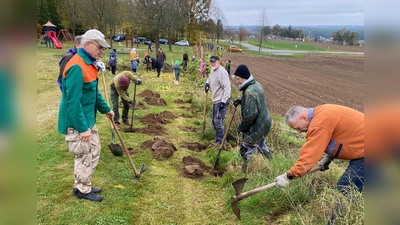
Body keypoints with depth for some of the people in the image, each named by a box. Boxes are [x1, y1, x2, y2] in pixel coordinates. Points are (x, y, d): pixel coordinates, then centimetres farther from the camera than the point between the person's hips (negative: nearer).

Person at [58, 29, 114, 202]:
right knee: (86, 155, 2)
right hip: (77, 122, -10)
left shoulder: (89, 63, 8)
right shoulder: (77, 67, -24)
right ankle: (82, 190, 21)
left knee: (93, 151, 18)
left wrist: (106, 109, 22)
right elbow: (73, 102, -27)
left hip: (87, 118, 10)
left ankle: (83, 186, 32)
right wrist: (82, 128, -25)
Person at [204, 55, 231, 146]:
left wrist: (223, 101, -27)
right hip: (215, 101, 10)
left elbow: (227, 87, -24)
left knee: (218, 121, -8)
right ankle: (218, 138, 30)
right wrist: (207, 83, 4)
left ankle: (221, 141, 6)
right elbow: (210, 78, 29)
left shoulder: (222, 72, -21)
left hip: (221, 101, -10)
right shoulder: (213, 70, 9)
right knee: (214, 121, 16)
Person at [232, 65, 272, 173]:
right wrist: (240, 100, 3)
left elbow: (250, 115, -29)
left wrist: (241, 127, -14)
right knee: (261, 145, 27)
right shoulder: (256, 84, 4)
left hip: (257, 127, -10)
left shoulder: (249, 92, -28)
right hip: (264, 122, 10)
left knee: (245, 150, 0)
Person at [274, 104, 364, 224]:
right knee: (347, 189, 16)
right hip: (360, 149, 10)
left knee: (345, 191, -8)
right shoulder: (321, 114, 5)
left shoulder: (320, 123, -25)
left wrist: (288, 176, -20)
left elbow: (310, 154, -25)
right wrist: (328, 158, 4)